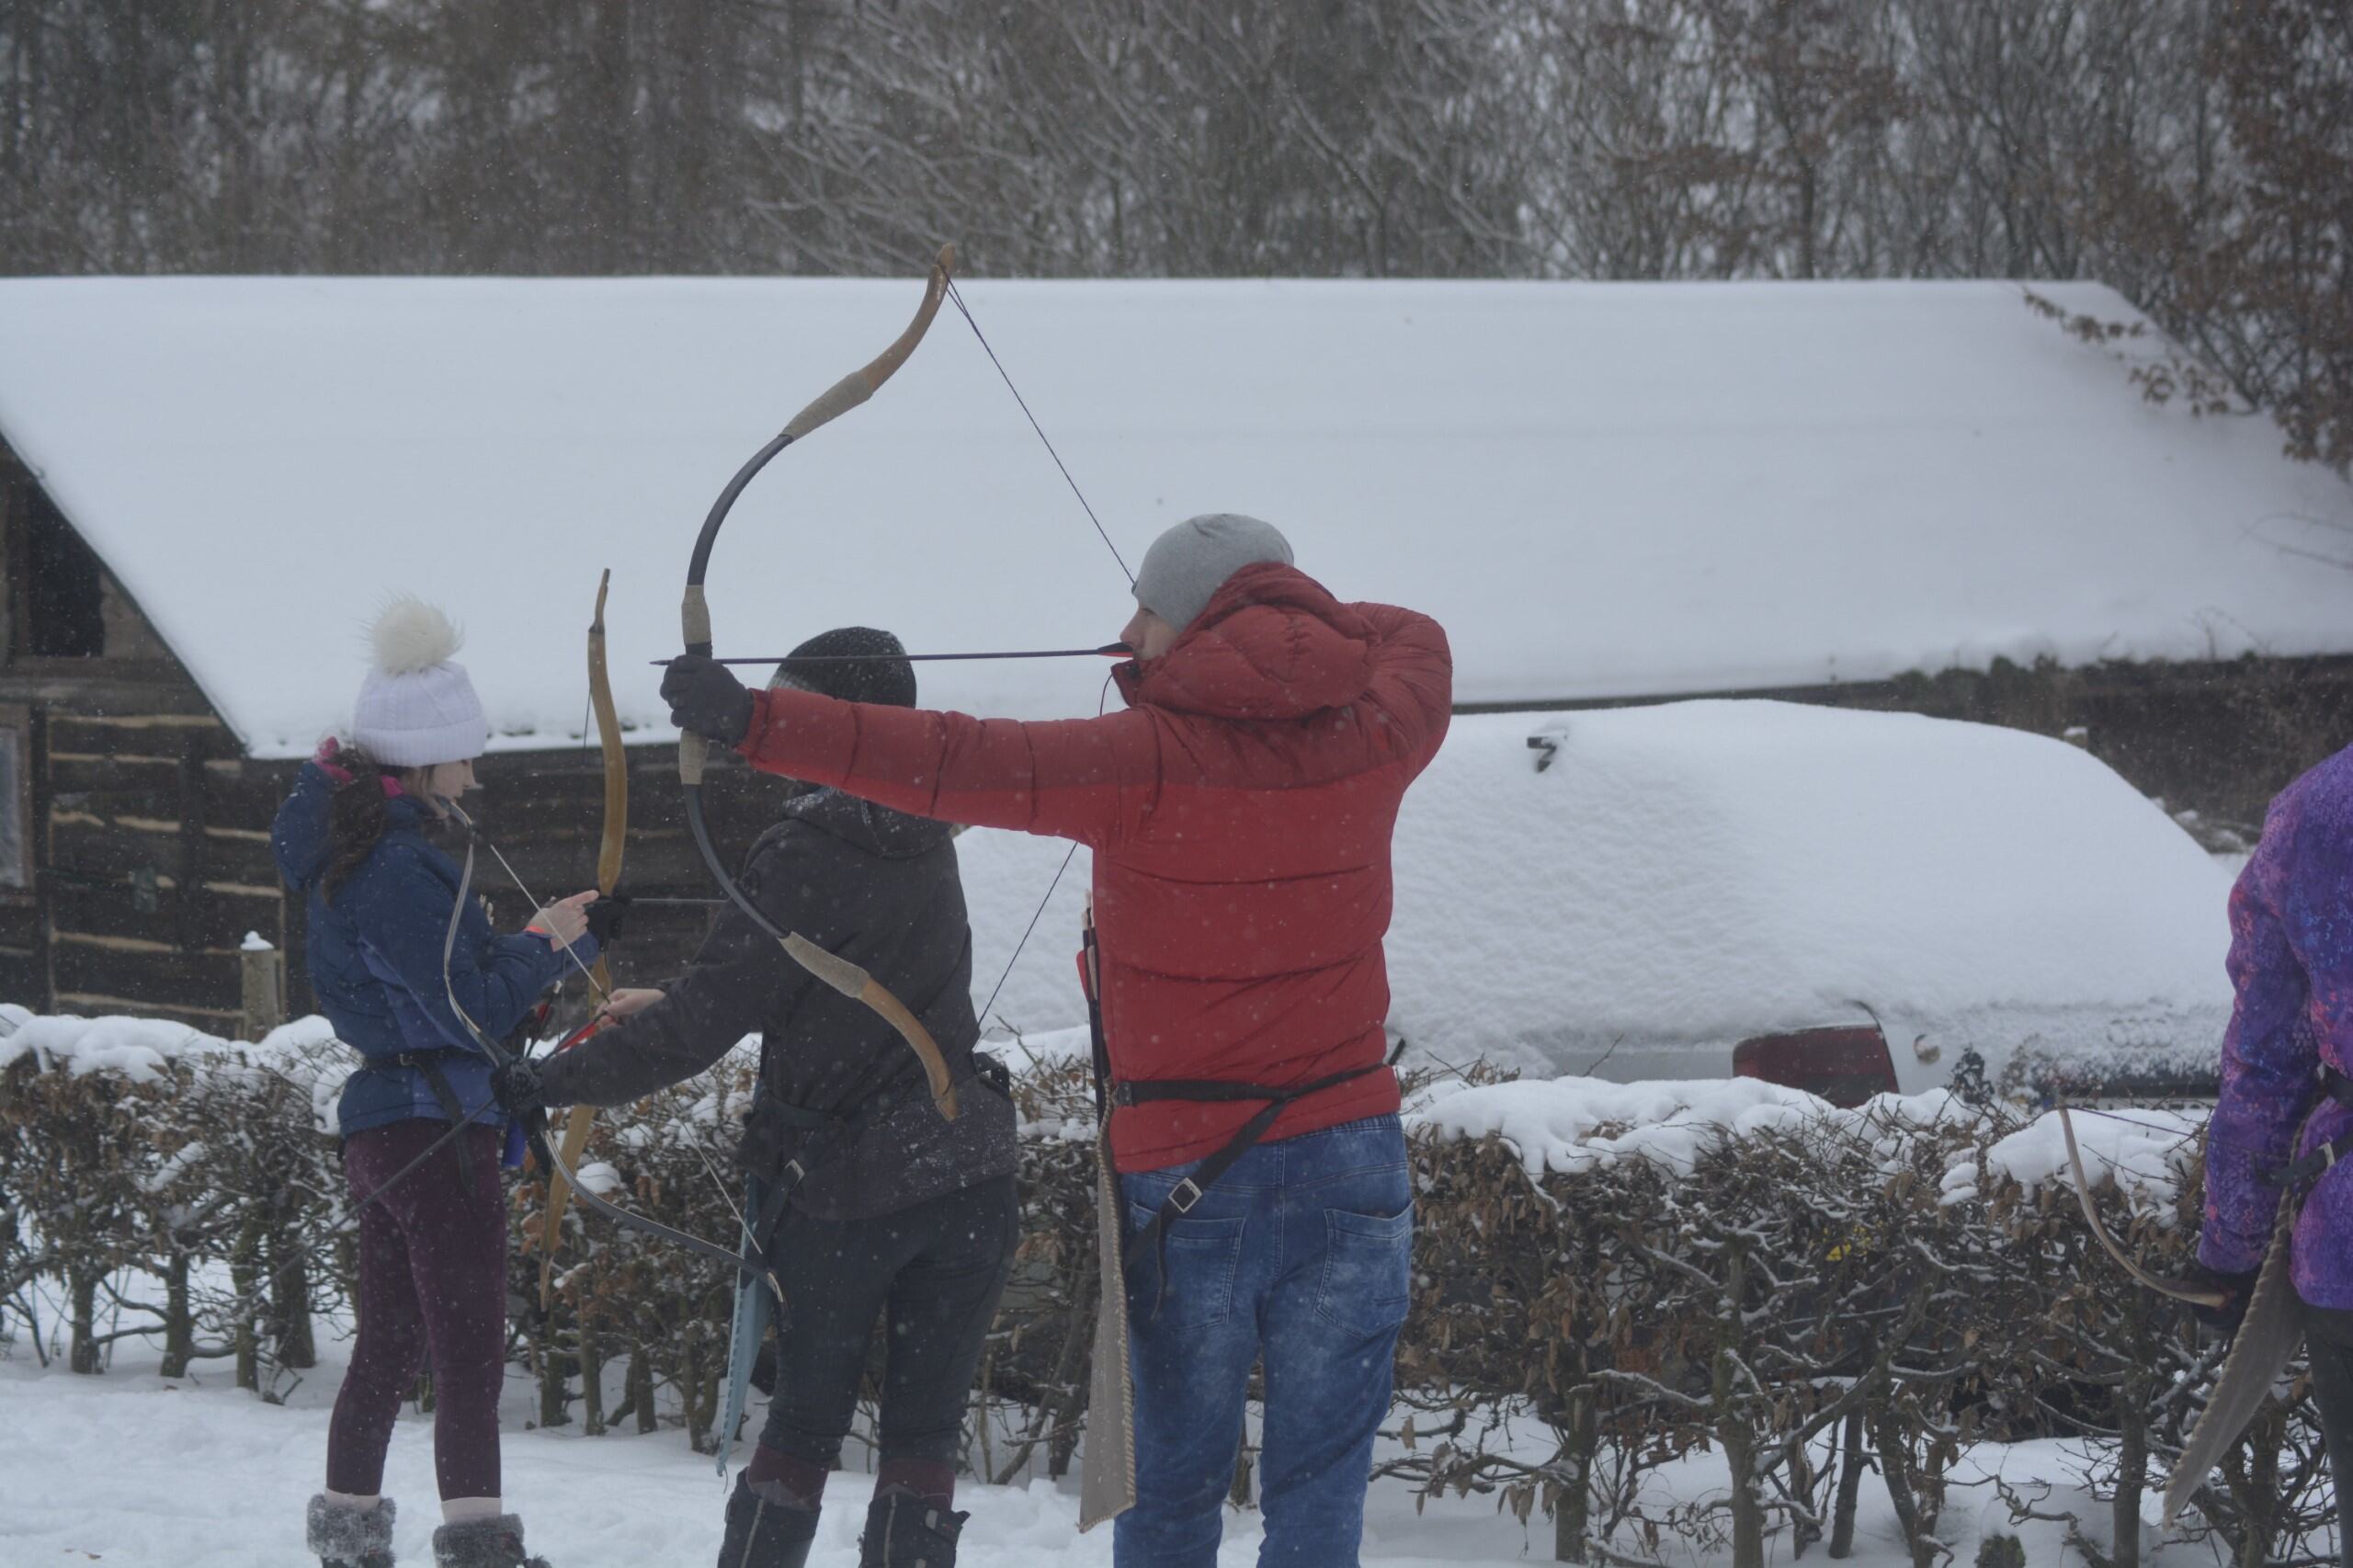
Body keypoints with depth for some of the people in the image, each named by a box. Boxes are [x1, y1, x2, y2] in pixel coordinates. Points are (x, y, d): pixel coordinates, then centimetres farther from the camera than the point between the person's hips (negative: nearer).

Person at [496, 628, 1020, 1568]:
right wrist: (667, 1006, 24)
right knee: (922, 1436, 4)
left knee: (804, 1423, 10)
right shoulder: (925, 846, 9)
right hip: (968, 1169, 5)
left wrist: (555, 1083, -6)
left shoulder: (806, 855, -13)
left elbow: (703, 1026, -15)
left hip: (846, 1185, -5)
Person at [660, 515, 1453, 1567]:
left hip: (1189, 1183, -3)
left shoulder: (1150, 763, -14)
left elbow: (951, 766, -20)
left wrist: (755, 722, -19)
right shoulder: (1368, 740, -2)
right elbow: (1416, 643, 21)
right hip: (1350, 1156, 3)